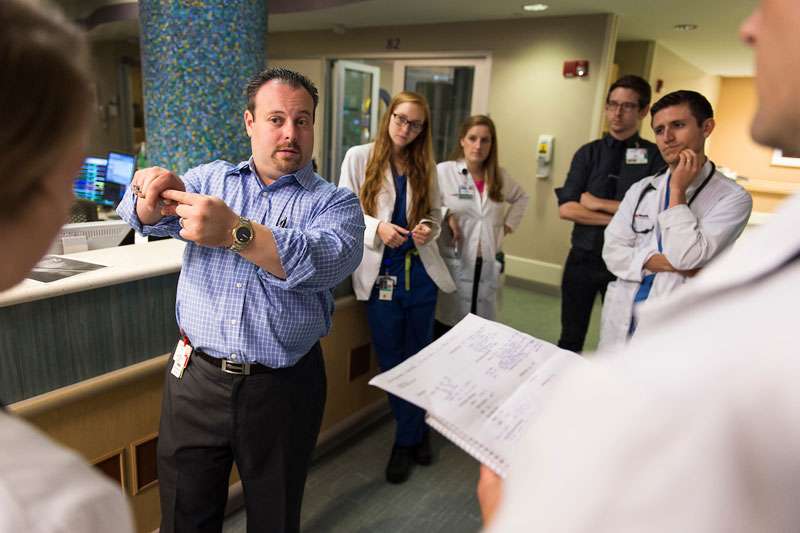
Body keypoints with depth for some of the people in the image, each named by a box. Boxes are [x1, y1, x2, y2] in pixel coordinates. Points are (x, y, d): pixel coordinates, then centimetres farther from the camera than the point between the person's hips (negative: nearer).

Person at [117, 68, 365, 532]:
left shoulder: (335, 202, -3)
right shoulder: (212, 178, 7)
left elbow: (328, 260, -23)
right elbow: (141, 216, -5)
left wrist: (235, 232, -37)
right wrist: (155, 197, -29)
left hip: (282, 389, -2)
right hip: (196, 378, 2)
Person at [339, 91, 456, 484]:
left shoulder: (424, 165, 8)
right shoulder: (359, 157, -2)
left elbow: (435, 211, 13)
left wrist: (429, 227, -11)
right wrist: (377, 228, -21)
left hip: (421, 271, 3)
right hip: (380, 273, -2)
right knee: (391, 361, 9)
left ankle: (407, 440, 31)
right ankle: (415, 433, 31)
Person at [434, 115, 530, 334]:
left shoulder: (499, 175, 10)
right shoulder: (444, 171, -5)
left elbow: (521, 197, 26)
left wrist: (508, 225, 15)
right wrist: (445, 214, -20)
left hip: (487, 266, 4)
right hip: (454, 265, -4)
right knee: (447, 324, 2)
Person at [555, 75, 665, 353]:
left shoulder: (655, 156, -4)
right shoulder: (588, 153, 2)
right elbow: (566, 209, -8)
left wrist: (599, 203, -13)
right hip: (583, 258, 2)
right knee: (570, 337, 14)